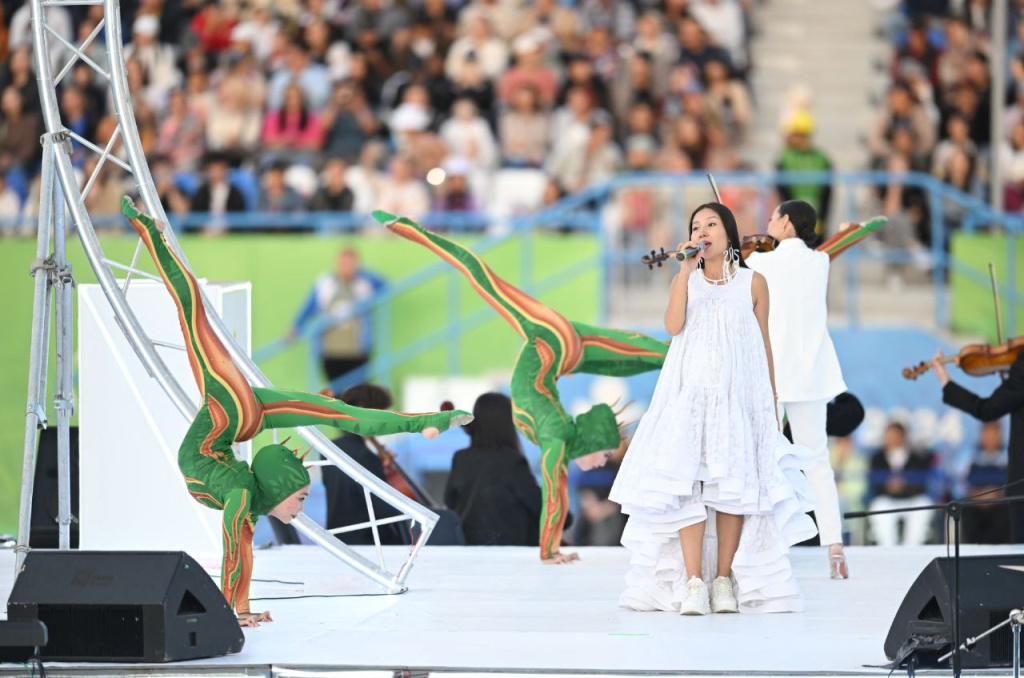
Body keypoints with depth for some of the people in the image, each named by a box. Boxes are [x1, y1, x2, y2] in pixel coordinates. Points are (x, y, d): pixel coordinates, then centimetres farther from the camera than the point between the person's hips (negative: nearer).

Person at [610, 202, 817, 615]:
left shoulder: (752, 283, 8)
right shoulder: (685, 280, 10)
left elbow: (764, 345, 10)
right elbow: (673, 325, -8)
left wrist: (771, 403, 8)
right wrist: (686, 271, -10)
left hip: (739, 394, 0)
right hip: (690, 393, 0)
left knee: (733, 485, -4)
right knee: (687, 482, -11)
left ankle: (724, 581, 1)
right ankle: (692, 583, -13)